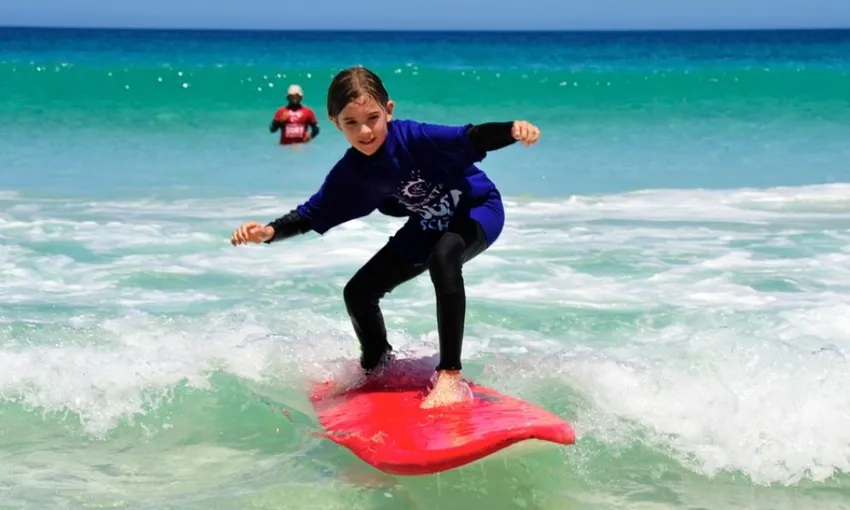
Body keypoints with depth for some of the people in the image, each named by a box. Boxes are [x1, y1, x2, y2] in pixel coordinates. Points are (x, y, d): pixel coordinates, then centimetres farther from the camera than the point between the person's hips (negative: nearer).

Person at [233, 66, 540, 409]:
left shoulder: (415, 137, -33)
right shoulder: (350, 174, -17)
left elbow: (471, 138, -43)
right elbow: (312, 215, -10)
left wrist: (513, 130, -63)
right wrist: (269, 232, -28)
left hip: (477, 210, -6)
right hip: (428, 227, 7)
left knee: (443, 257, -39)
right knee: (358, 292, 5)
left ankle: (450, 376, -35)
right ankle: (376, 370, 37)